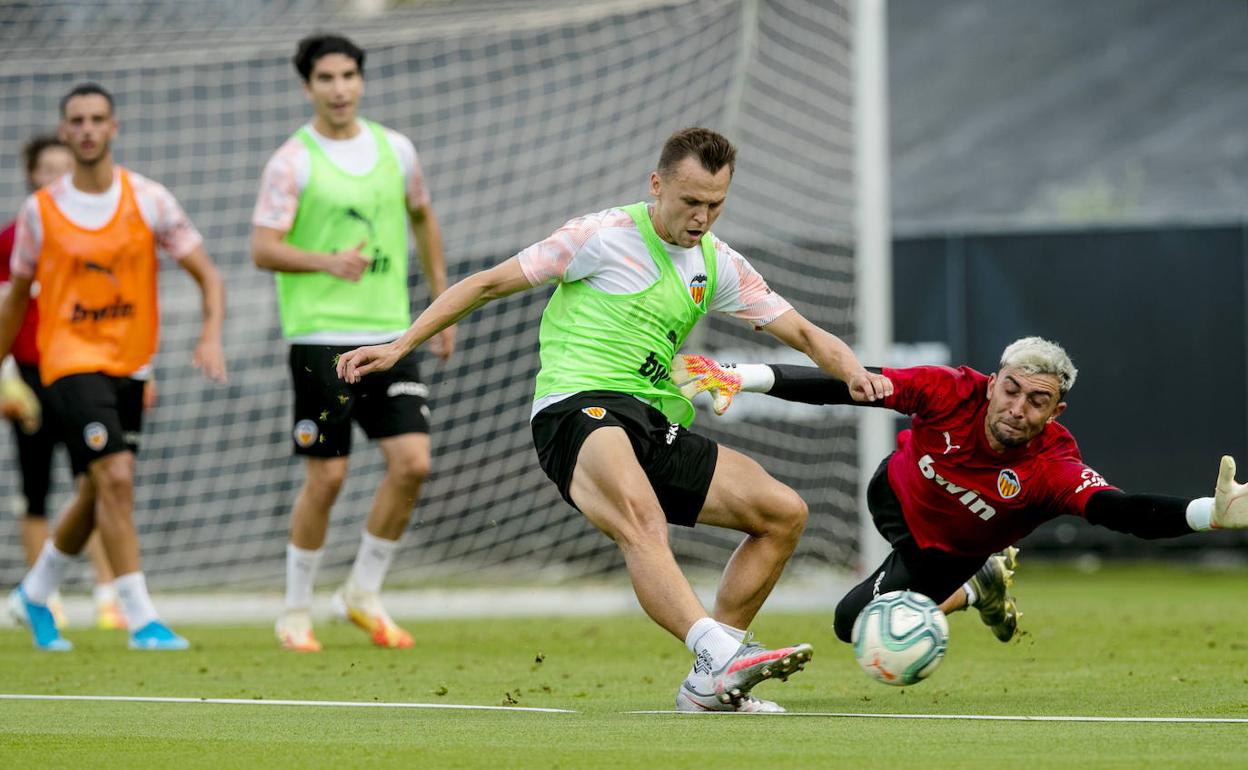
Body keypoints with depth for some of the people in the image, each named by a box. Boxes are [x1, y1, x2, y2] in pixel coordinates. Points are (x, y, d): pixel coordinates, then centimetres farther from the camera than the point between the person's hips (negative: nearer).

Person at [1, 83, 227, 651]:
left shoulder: (148, 200, -1)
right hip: (70, 362, -4)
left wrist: (211, 336, -17)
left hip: (129, 366, 4)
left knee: (97, 498, 13)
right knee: (116, 478, -20)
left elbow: (206, 274, 0)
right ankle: (140, 620, -16)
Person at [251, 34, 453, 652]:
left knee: (412, 462, -7)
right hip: (320, 336, -4)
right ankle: (296, 613, 11)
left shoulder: (395, 150, 9)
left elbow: (422, 217, 26)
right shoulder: (292, 162, -5)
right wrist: (328, 262, -26)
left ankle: (363, 594, 11)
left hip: (389, 333, 4)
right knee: (326, 478, -5)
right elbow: (263, 250, -9)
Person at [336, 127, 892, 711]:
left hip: (655, 423, 8)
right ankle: (720, 653, -58)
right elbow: (490, 283, 5)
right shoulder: (606, 236, -1)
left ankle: (709, 684, -1)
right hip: (576, 407, -8)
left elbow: (800, 332, 20)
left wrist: (851, 369, -3)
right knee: (642, 522, -37)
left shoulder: (718, 264, 17)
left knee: (784, 511, -4)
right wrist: (400, 346, 1)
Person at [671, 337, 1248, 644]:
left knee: (855, 620, -5)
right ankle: (983, 582, 47)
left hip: (951, 550, -2)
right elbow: (845, 386, -39)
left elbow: (1122, 511, -57)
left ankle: (973, 584, 19)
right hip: (895, 497, 2)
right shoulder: (953, 394, -38)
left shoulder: (1052, 467, -42)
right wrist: (744, 378, -47)